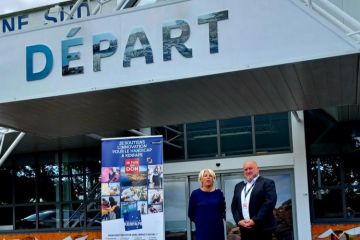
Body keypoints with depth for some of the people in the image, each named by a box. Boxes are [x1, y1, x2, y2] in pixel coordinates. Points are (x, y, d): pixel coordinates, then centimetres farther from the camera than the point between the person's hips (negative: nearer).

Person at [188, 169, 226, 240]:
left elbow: (223, 211, 10)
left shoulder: (218, 193, 2)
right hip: (203, 230, -2)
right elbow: (191, 213, 5)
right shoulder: (195, 194, -2)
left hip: (218, 228, 2)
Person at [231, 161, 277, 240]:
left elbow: (270, 202, -11)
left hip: (262, 229, -5)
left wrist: (255, 220, -16)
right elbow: (234, 205, 14)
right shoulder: (239, 186, 19)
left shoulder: (267, 183, 1)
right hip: (245, 229, 5)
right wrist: (239, 221, -4)